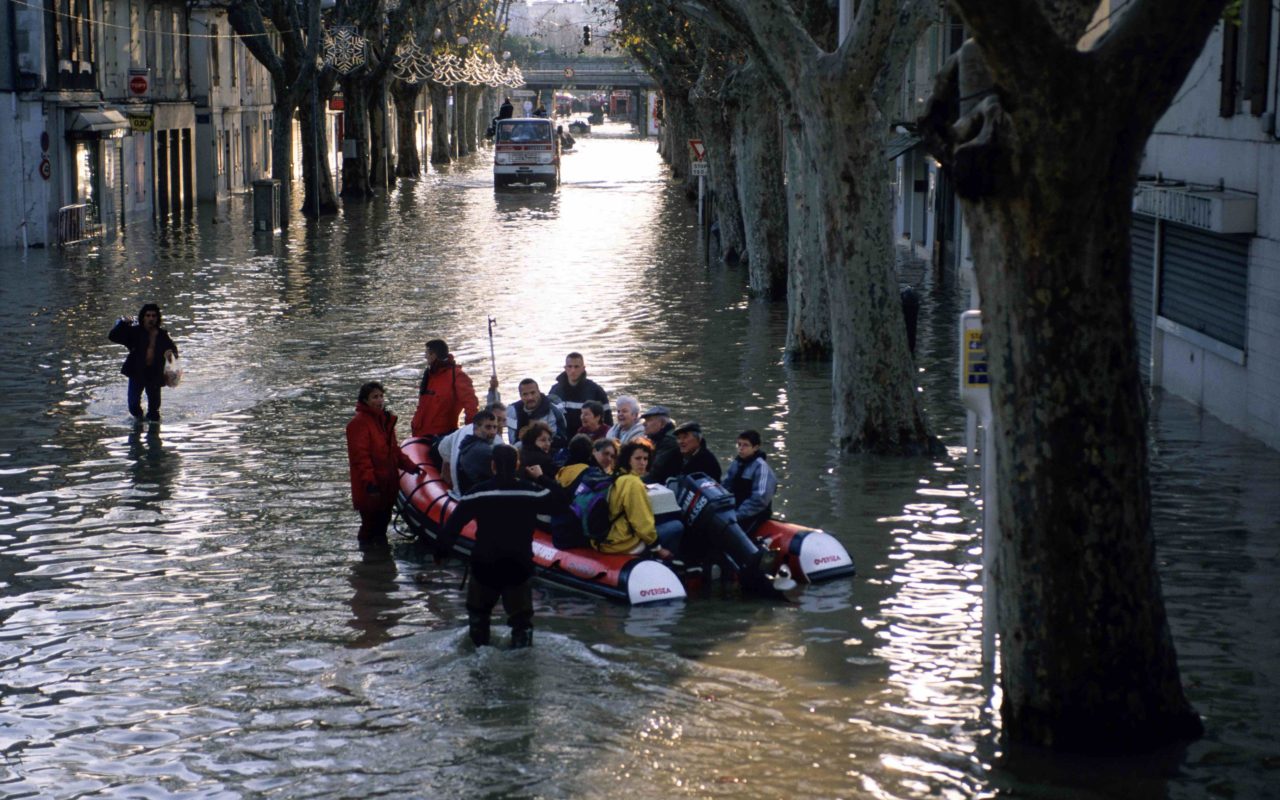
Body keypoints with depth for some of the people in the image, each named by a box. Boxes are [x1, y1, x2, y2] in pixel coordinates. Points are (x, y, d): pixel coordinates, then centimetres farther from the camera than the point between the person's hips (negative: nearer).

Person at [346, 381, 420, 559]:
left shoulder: (386, 419, 15)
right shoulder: (359, 423, -13)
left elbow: (394, 450, 23)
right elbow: (360, 456, -18)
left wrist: (409, 466, 15)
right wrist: (369, 481, -23)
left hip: (387, 483, 8)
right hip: (369, 488, -8)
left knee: (384, 518, 14)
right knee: (370, 521, -4)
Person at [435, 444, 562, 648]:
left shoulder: (478, 493, -10)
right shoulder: (531, 492, -9)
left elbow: (453, 523, -7)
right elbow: (559, 502, 7)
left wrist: (441, 552, 5)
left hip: (485, 564, 0)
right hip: (519, 565, 0)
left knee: (478, 608, 23)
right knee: (521, 614, 11)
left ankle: (478, 646, 28)